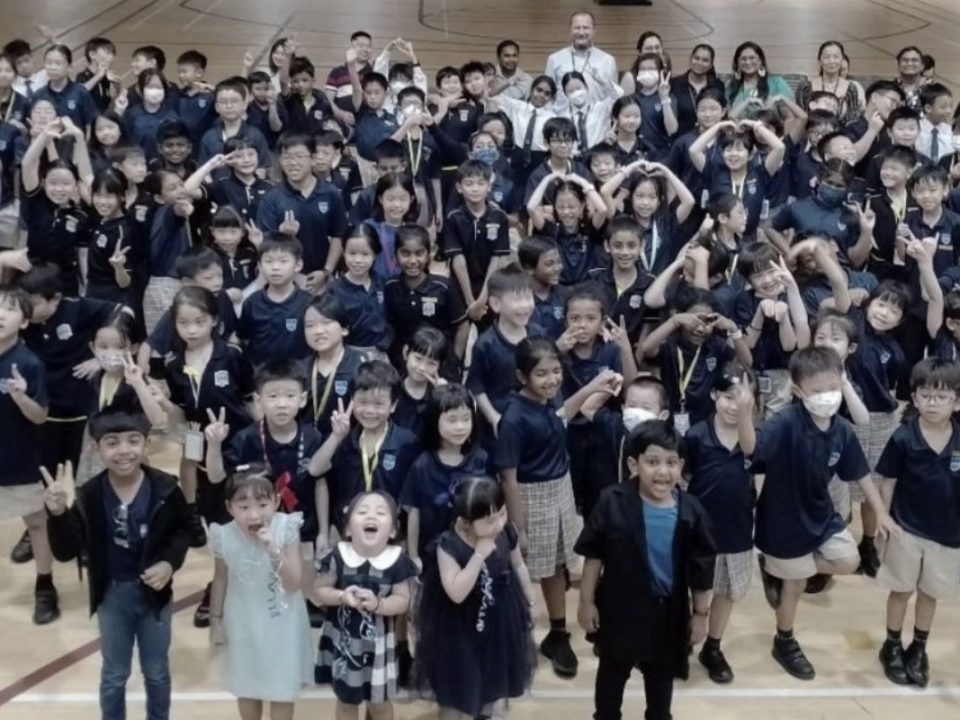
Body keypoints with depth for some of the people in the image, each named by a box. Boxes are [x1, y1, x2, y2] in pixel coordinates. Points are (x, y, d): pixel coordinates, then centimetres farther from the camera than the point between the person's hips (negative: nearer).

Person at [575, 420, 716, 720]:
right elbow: (594, 556, -10)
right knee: (613, 669, 20)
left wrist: (700, 614, 2)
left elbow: (702, 567, -4)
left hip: (668, 610, 2)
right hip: (620, 606, -2)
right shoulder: (613, 503, -20)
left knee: (661, 673, 25)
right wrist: (586, 601, -5)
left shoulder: (691, 511, -15)